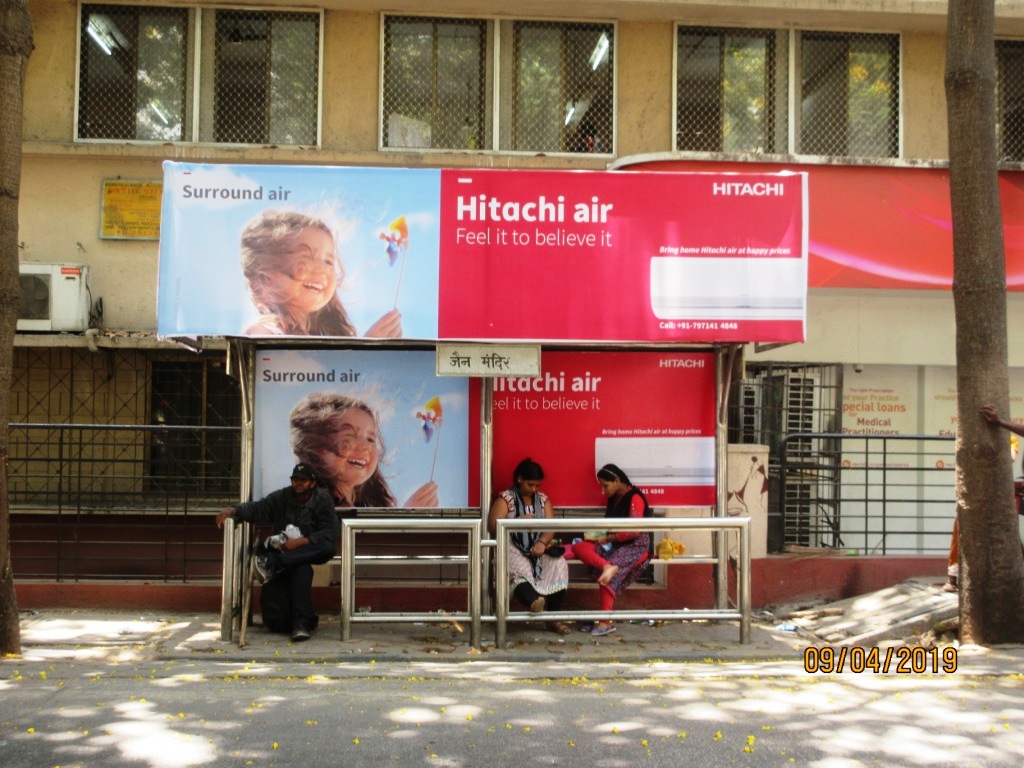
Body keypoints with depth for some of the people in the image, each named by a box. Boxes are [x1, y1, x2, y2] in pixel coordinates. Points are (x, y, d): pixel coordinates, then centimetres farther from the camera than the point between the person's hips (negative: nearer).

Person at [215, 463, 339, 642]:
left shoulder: (322, 500, -3)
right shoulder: (282, 497, 4)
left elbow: (331, 531, -15)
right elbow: (257, 508, -9)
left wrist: (301, 542, -27)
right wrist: (233, 509, -30)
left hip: (310, 550, 0)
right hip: (283, 550, 0)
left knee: (329, 547, -36)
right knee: (302, 569, -37)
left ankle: (273, 564, -39)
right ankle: (302, 621, -36)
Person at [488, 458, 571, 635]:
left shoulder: (543, 499, 15)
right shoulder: (506, 498, 3)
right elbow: (492, 526, -7)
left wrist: (542, 542, -19)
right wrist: (519, 521, -18)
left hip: (538, 547, 4)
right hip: (513, 548, -3)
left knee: (559, 565, -26)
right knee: (520, 569, -37)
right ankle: (534, 601, -68)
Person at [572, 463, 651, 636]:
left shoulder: (635, 498, -9)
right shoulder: (613, 499, 15)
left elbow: (635, 531, -16)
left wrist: (607, 538, -12)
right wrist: (599, 536, 3)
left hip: (636, 546, -8)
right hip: (614, 544, 8)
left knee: (609, 575, -32)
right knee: (579, 546, -15)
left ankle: (606, 622, -29)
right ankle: (607, 566, -38)